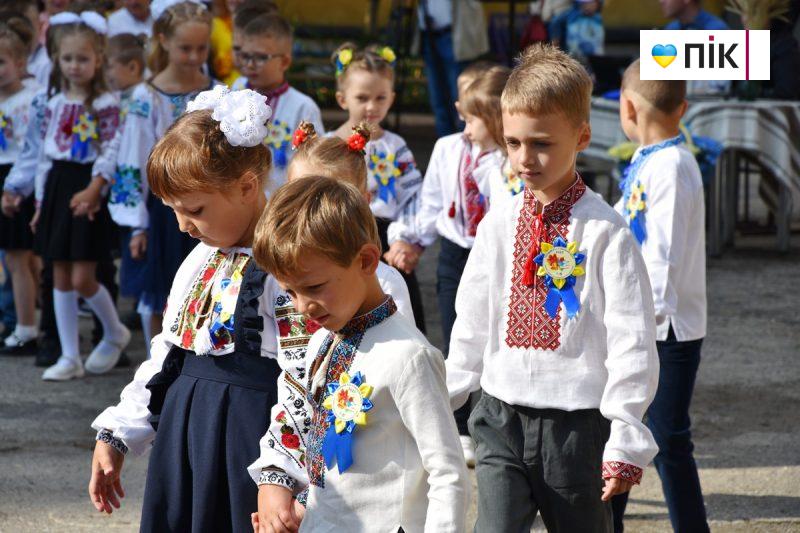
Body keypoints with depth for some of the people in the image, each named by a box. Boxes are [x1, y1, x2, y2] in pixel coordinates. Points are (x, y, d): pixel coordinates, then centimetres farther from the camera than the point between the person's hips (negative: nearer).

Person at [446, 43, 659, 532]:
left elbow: (632, 344, -9)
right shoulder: (499, 226, 6)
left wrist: (625, 440, -12)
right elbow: (472, 326, 15)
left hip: (577, 427, -3)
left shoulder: (605, 232, -8)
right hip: (502, 419, 3)